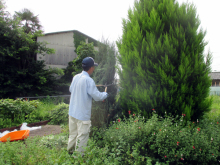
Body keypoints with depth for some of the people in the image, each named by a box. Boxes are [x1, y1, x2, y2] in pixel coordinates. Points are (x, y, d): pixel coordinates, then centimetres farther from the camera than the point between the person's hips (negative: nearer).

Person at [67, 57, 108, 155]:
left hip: (72, 112, 8)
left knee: (72, 134, 22)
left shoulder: (76, 77, 2)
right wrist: (105, 94, 2)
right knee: (82, 137, 7)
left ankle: (70, 151, 37)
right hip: (83, 115, -8)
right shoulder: (88, 80, -20)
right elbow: (97, 96, -17)